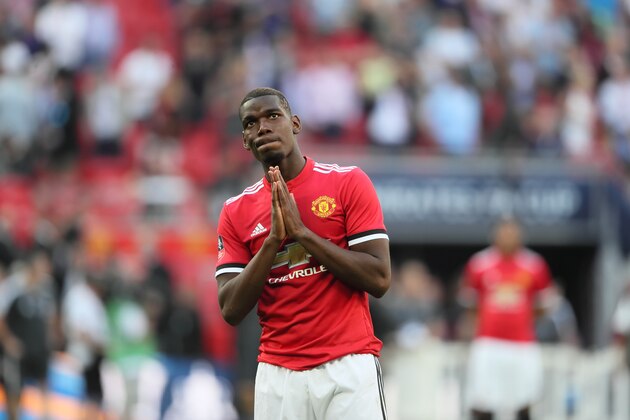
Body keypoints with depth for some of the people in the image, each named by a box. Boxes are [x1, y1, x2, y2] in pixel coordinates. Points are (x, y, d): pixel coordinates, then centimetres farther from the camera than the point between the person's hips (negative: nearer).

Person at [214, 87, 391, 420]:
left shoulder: (349, 183, 0)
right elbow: (231, 310, 0)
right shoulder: (236, 212, 8)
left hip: (348, 367, -2)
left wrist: (301, 231, -11)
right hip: (278, 375, 2)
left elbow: (379, 280, -7)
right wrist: (273, 239, -11)